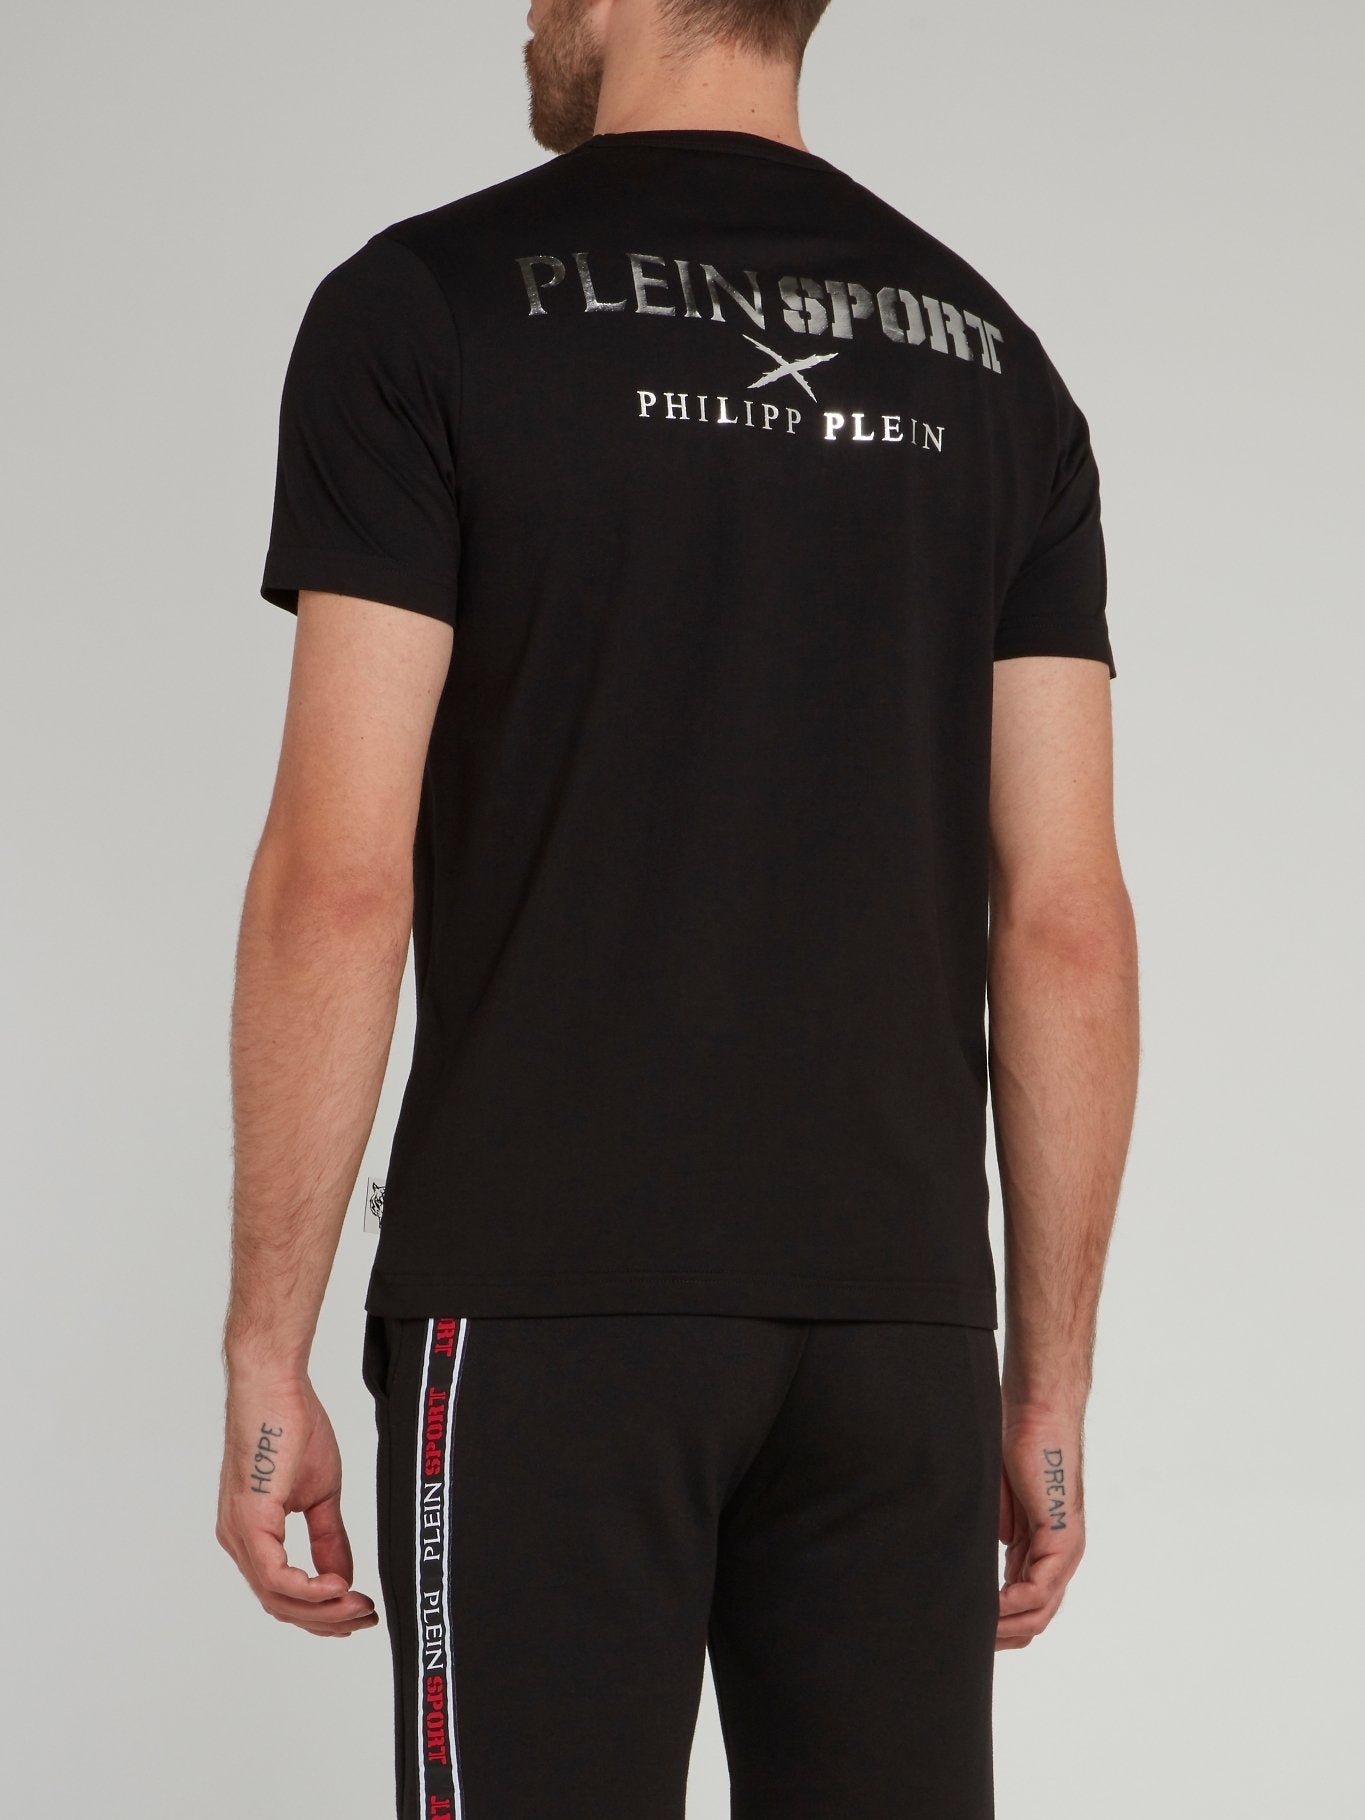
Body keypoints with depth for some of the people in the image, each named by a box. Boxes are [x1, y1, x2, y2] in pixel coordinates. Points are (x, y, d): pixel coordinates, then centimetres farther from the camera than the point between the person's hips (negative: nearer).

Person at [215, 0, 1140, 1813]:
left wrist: (265, 1358, -5)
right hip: (897, 1325, 5)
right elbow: (1065, 919, 6)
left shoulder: (431, 305, -5)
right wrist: (1050, 1388, 11)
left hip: (549, 1319, -4)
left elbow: (343, 872, -11)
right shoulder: (990, 365, 10)